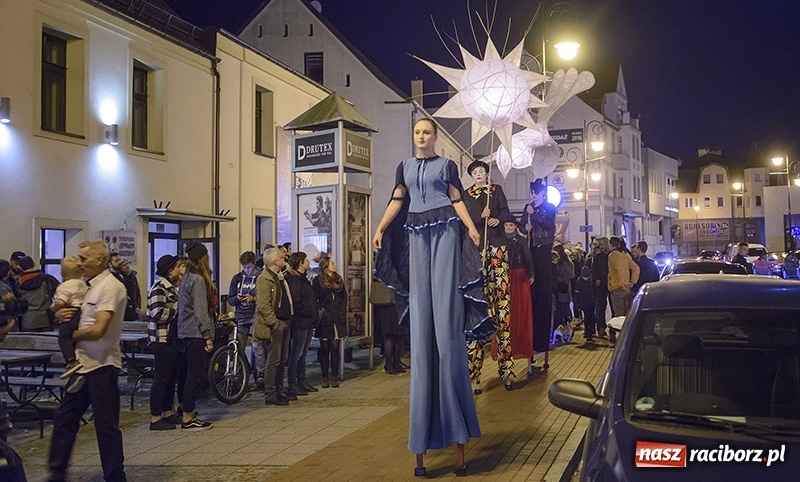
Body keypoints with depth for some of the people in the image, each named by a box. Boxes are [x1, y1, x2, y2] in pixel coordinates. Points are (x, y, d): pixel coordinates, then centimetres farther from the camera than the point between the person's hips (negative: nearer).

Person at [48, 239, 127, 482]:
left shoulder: (111, 287, -16)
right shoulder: (88, 285, 13)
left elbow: (97, 330, -23)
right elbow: (61, 312, 20)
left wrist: (70, 334, -6)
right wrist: (61, 314, -3)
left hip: (102, 366, -10)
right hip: (83, 364, 10)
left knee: (106, 425, 0)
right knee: (64, 418, 16)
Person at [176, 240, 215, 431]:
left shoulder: (187, 278, 14)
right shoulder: (198, 280, -14)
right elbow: (200, 310, -18)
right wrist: (208, 335, -15)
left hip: (185, 333, 9)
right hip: (196, 334, -9)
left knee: (193, 374, 14)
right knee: (195, 375, -4)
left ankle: (189, 415, 20)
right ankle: (188, 419, 0)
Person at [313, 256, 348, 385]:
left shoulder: (339, 280, 13)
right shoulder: (318, 281, 0)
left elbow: (344, 299, 14)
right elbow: (314, 300, -2)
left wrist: (342, 314, 4)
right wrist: (319, 311, -10)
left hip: (337, 320, 3)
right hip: (324, 321, -3)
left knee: (335, 348, 1)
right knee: (324, 348, 3)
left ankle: (334, 377, 7)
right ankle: (325, 377, 10)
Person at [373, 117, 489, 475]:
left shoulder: (445, 165, 9)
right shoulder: (405, 168, 18)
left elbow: (457, 200, 3)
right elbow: (397, 202, 11)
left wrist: (471, 228, -11)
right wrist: (380, 229, -1)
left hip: (444, 230, -3)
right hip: (417, 233, 3)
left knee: (445, 306, -9)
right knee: (421, 311, -1)